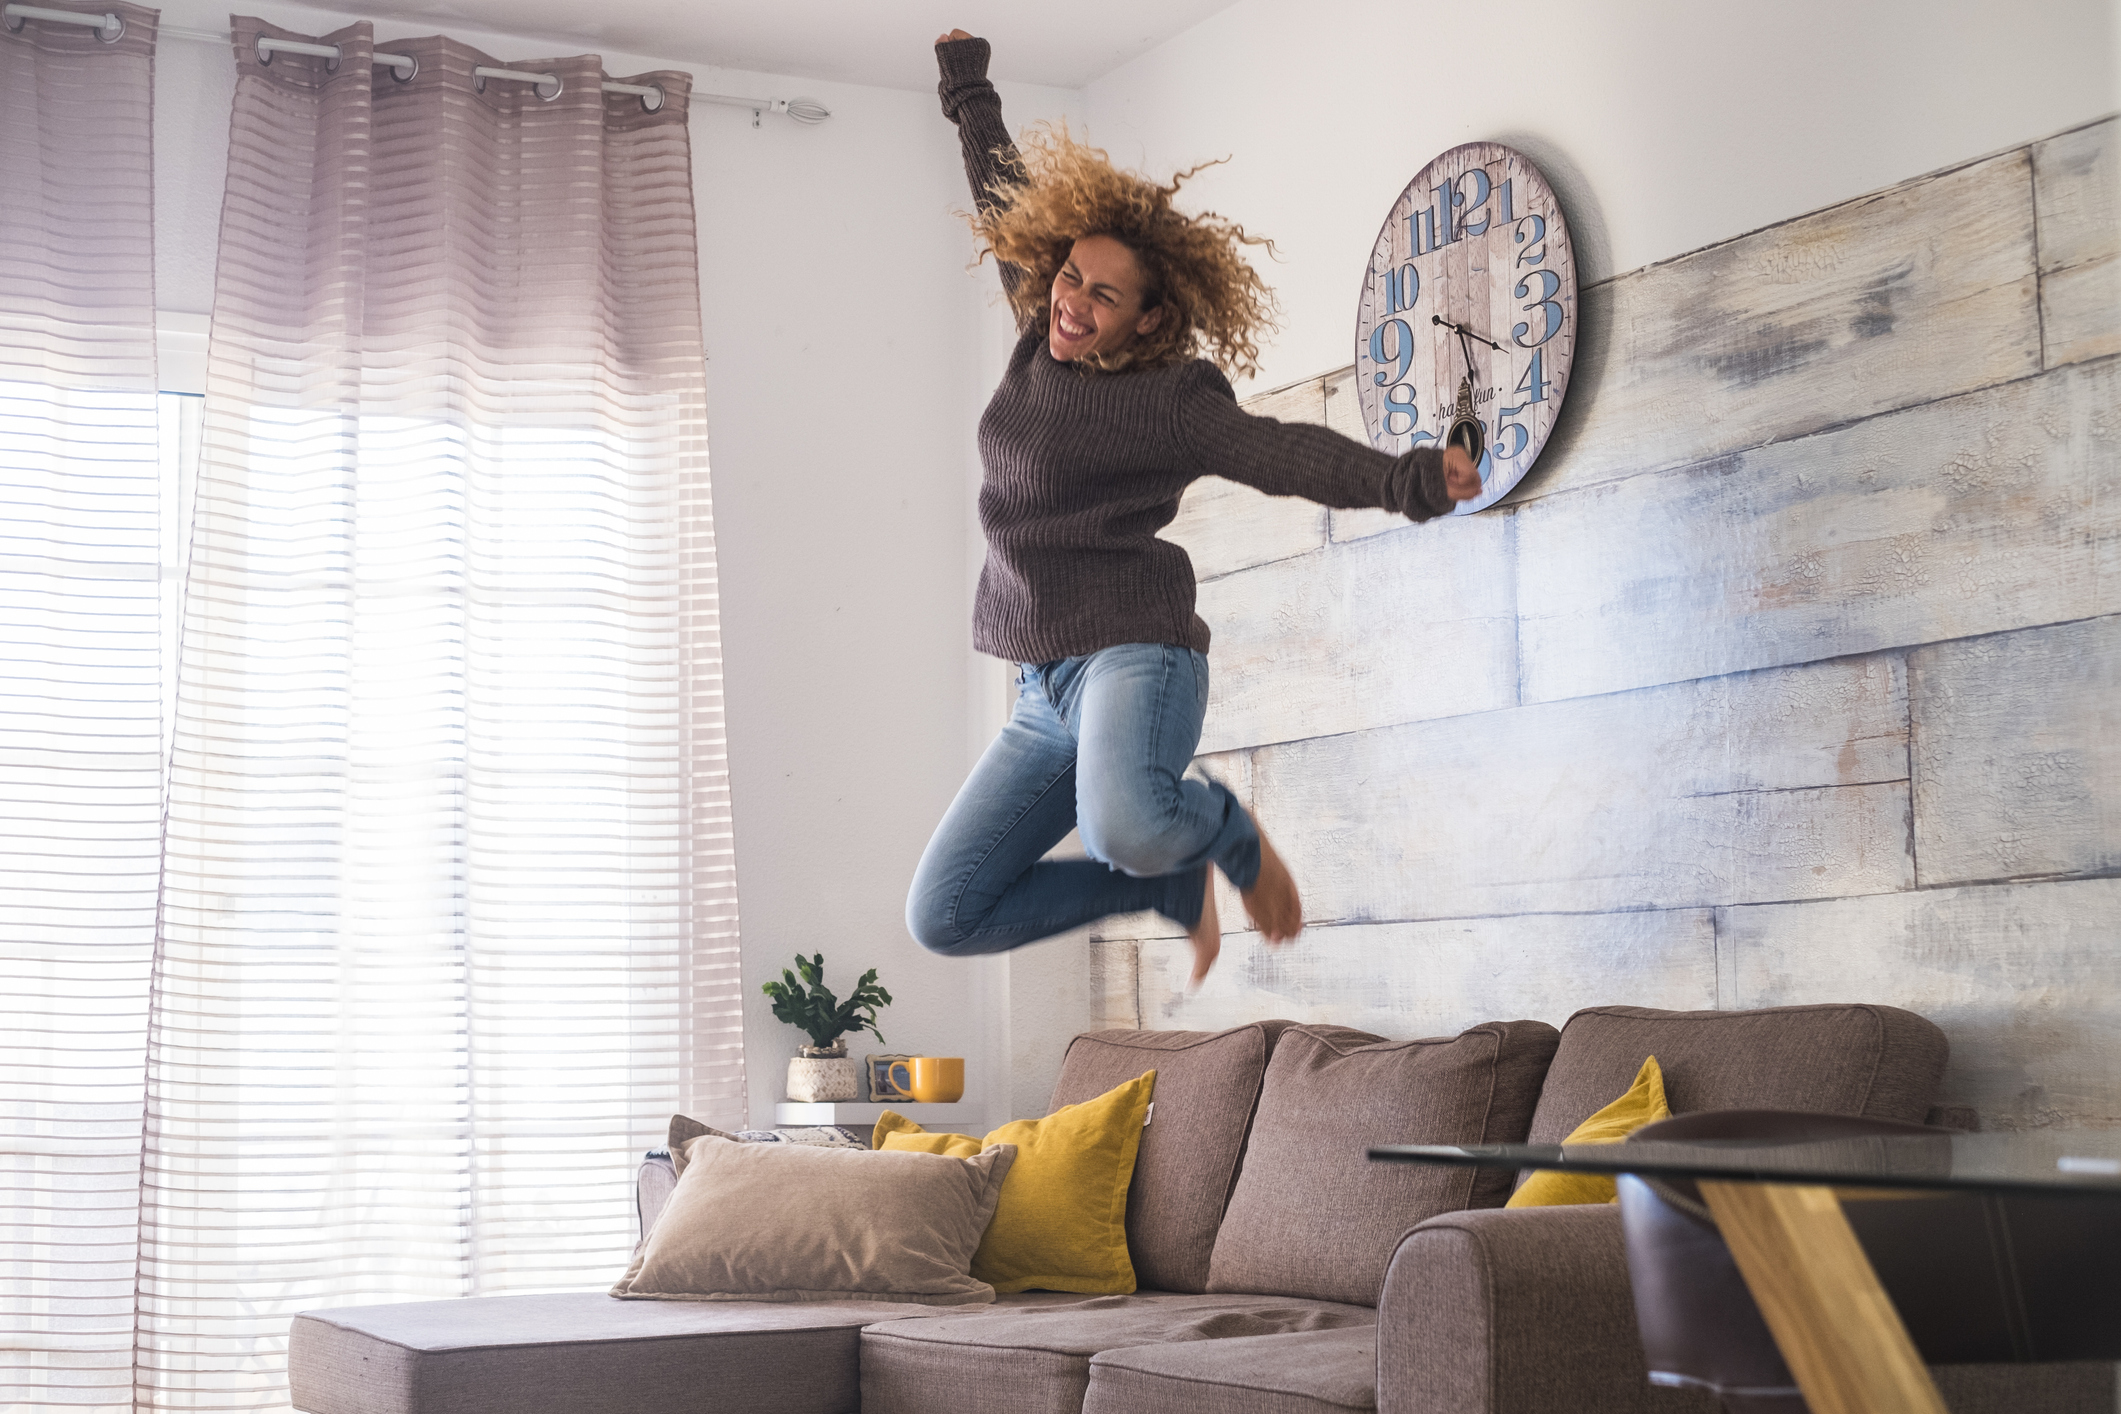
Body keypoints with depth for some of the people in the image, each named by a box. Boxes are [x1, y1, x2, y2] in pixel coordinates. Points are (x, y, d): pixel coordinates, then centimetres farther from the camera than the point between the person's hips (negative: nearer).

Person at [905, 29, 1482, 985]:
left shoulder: (1169, 397, -6)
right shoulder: (1040, 340, 12)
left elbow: (1283, 453, -19)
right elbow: (1003, 194, 26)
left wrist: (1407, 480, -36)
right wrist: (967, 85, 37)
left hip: (1134, 656, -7)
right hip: (1046, 689, 7)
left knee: (1125, 826, -41)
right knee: (943, 916, 3)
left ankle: (1229, 834, -2)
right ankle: (1177, 884, 18)